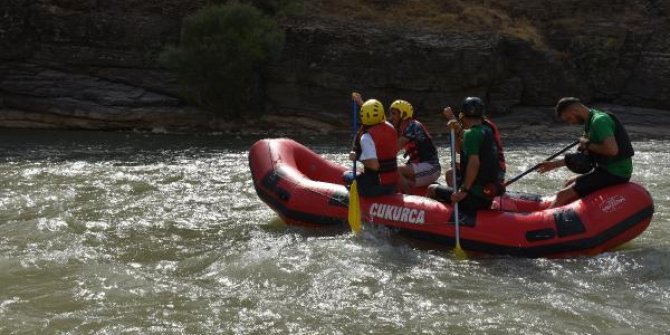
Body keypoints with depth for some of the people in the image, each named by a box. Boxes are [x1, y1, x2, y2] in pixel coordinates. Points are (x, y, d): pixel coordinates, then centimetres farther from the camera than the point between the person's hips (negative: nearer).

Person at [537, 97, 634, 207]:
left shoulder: (599, 121, -18)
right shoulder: (590, 121, 14)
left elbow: (612, 149, -31)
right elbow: (584, 156, 20)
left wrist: (589, 145, -15)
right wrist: (555, 164, 17)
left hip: (615, 173, -11)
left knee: (563, 195, -13)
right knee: (569, 183, 25)